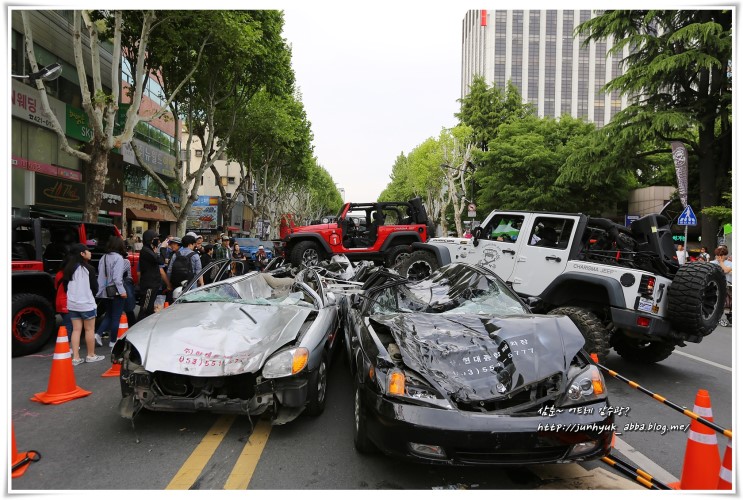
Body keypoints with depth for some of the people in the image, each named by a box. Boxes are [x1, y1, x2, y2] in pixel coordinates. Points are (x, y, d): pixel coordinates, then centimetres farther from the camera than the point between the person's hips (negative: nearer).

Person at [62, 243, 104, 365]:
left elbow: (65, 286, 10)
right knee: (89, 329, 6)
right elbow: (94, 287, -6)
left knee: (76, 329, 10)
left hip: (72, 304, 5)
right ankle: (91, 356, 16)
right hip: (86, 304, -5)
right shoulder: (88, 268, -12)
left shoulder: (68, 269, 3)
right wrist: (92, 296, 14)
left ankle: (76, 358, 9)